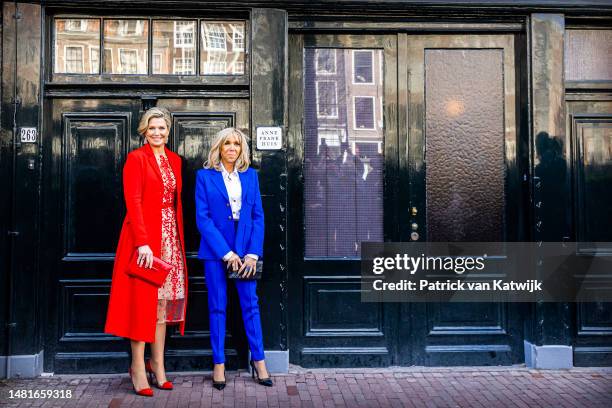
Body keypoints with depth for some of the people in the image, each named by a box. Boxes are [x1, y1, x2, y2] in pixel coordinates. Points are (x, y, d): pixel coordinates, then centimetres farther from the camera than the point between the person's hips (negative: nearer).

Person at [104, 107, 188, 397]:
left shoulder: (174, 160, 14)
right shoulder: (136, 158, -5)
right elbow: (133, 202, -13)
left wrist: (178, 237, 7)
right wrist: (143, 242, -20)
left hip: (170, 236, 6)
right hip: (144, 235, -6)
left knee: (164, 299, 8)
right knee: (143, 299, -2)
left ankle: (157, 364, 17)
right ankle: (138, 368, 6)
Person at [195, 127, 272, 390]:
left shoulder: (250, 176, 8)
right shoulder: (205, 176, 0)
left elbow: (258, 216, 5)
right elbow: (202, 218, -6)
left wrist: (253, 253, -7)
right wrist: (226, 253, -13)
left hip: (246, 247, 2)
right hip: (215, 249, -2)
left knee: (250, 304, 5)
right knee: (218, 307, 5)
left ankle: (258, 360, 15)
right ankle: (218, 364, 14)